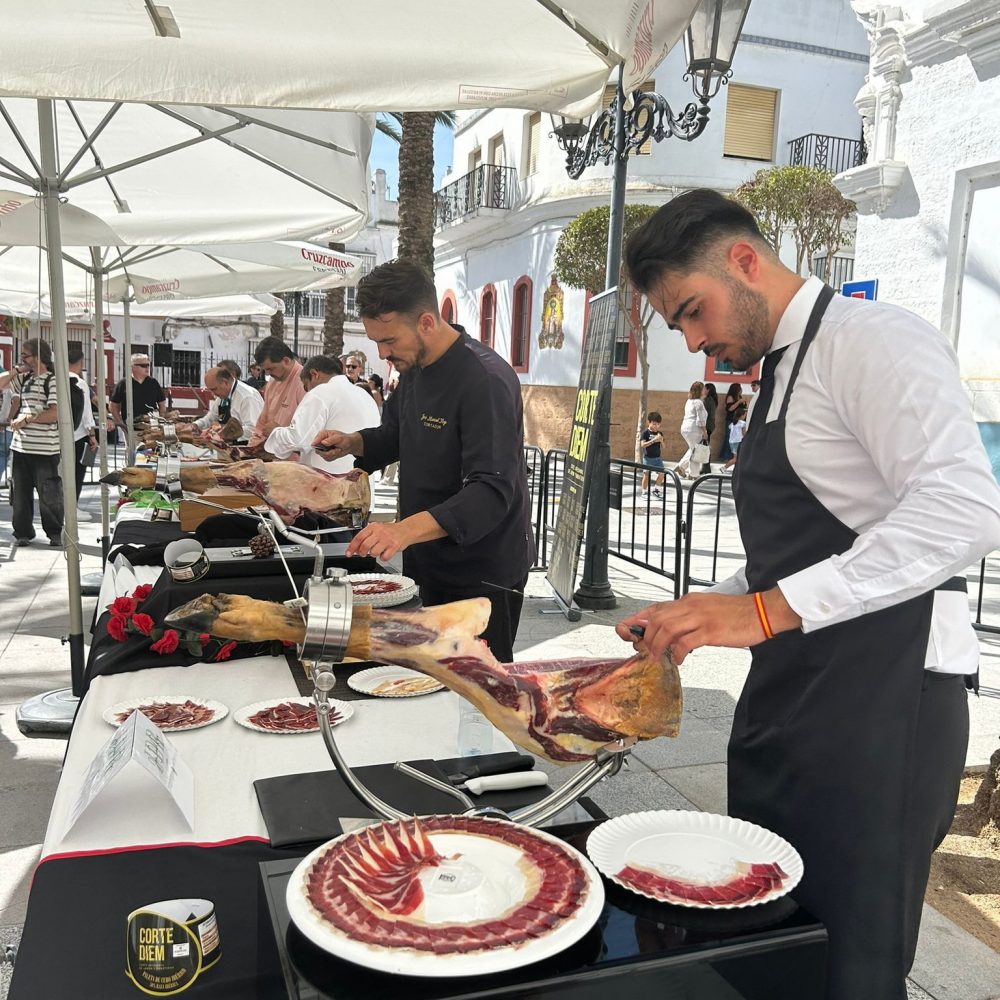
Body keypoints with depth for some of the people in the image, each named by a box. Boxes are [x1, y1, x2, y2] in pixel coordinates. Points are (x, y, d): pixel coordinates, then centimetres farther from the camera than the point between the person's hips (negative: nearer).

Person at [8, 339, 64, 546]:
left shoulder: (52, 380, -8)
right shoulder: (25, 378, 14)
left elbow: (55, 413, -16)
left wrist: (27, 419, -16)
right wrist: (16, 371, 12)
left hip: (44, 449, -7)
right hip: (20, 445, 7)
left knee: (49, 492, -2)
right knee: (20, 492, 10)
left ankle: (55, 533, 8)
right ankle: (23, 532, 19)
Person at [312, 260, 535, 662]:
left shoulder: (486, 380, -24)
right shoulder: (414, 368, 5)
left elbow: (492, 492, -32)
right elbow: (394, 436, 20)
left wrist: (407, 530, -44)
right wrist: (351, 443, -2)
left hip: (483, 574, -9)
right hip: (426, 565, 9)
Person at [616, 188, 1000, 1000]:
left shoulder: (873, 339, -11)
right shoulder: (780, 374, 17)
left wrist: (767, 611, -30)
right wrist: (697, 614, 8)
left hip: (882, 703, -9)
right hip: (787, 701, 9)